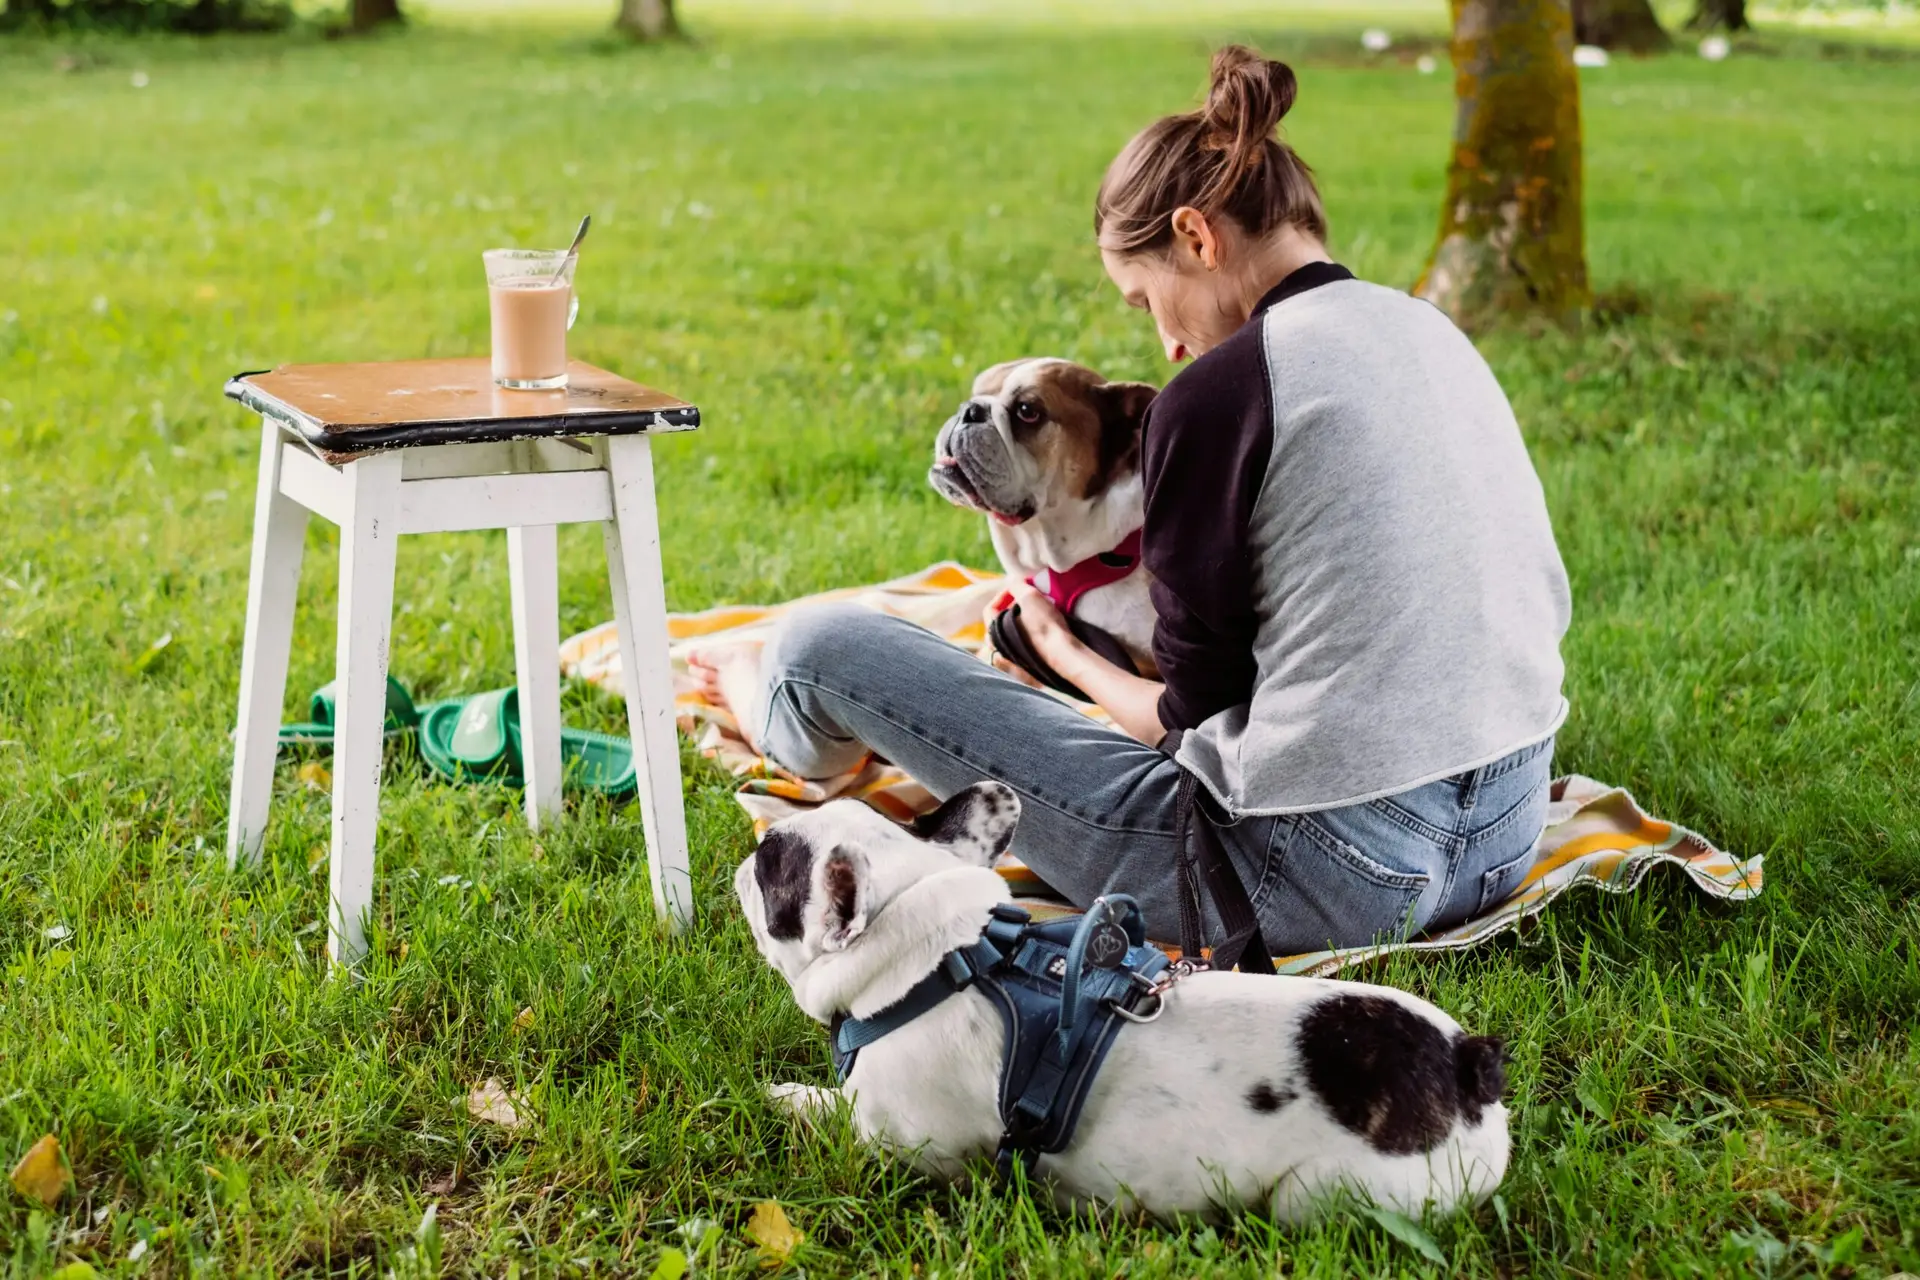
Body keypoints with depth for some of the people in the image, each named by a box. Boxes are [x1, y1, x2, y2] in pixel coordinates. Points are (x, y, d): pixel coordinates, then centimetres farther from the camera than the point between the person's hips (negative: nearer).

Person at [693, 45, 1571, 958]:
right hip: (1509, 839, 9)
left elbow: (1191, 711, -8)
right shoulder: (1430, 332, 9)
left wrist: (1065, 653, 15)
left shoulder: (1220, 391, -13)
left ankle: (791, 729, 41)